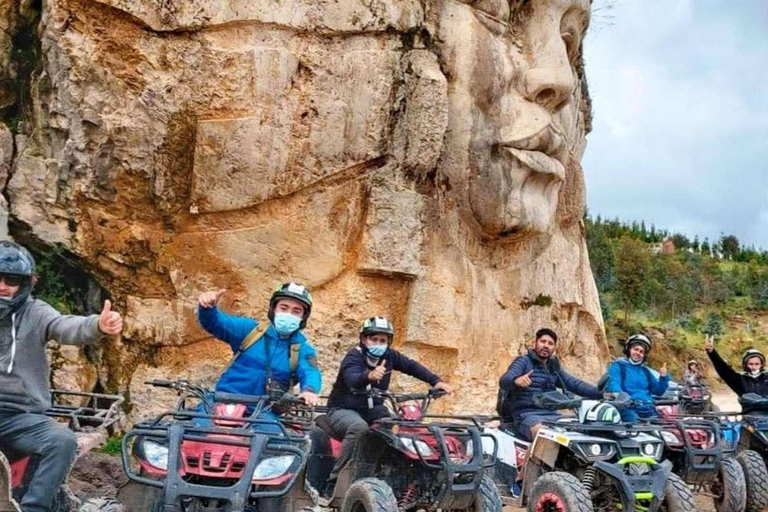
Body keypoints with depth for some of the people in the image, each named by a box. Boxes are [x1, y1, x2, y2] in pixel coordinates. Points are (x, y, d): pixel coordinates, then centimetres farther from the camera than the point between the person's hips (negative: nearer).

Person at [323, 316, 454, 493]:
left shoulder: (389, 356, -2)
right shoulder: (353, 357, -20)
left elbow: (412, 366, -2)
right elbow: (352, 379, -39)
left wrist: (436, 381, -17)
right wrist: (369, 376, -62)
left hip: (371, 409, 6)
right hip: (343, 410, -6)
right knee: (359, 426, -37)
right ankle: (335, 482, -30)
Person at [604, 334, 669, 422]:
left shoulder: (645, 371, 26)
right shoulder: (618, 366, 9)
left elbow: (657, 391, 24)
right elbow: (613, 383, -9)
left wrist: (663, 377, 6)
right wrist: (618, 395, -31)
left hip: (648, 408, 6)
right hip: (628, 408, -5)